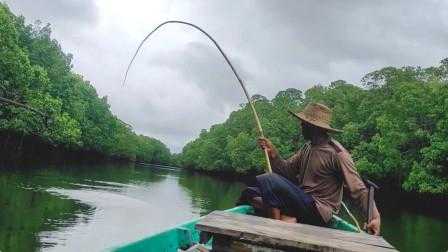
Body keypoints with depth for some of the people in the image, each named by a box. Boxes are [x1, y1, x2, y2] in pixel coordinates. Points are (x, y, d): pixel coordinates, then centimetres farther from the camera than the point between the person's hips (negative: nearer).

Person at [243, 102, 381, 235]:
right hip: (302, 203, 8)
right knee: (253, 192, 2)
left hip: (319, 211, -8)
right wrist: (273, 154, -6)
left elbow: (358, 190, -15)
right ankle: (287, 217, -13)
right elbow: (286, 170, 10)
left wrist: (375, 216, -27)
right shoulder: (307, 148, 10)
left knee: (267, 180, -23)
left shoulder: (337, 154, -14)